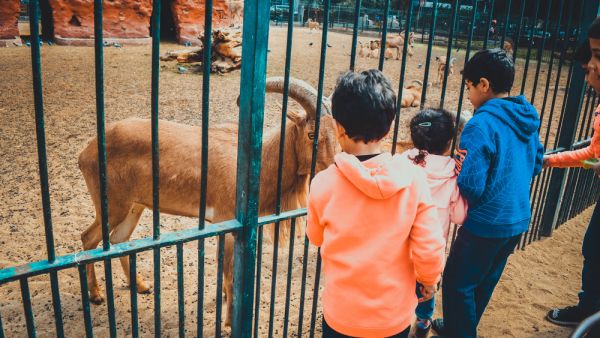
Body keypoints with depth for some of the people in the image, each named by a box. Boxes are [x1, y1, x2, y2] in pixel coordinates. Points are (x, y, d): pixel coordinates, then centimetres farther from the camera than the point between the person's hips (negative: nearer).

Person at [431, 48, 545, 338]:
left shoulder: (482, 124, -23)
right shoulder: (529, 119, 3)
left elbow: (470, 186, -24)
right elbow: (536, 164, 16)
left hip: (486, 224, -9)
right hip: (518, 219, 9)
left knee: (457, 284, 8)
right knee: (486, 281, 24)